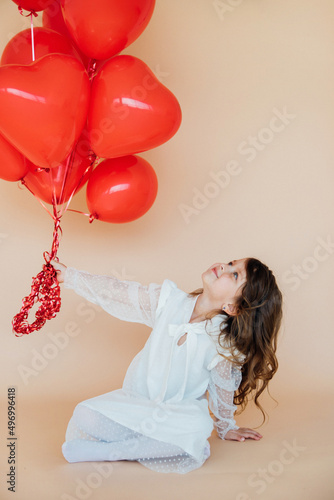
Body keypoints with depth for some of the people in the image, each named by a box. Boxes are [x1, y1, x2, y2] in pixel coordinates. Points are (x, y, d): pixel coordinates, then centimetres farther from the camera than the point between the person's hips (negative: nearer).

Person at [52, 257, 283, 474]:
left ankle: (104, 451, -23)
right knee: (85, 417, -23)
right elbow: (116, 292, -3)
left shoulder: (224, 344, -22)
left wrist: (226, 427, 13)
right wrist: (69, 275, -1)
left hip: (181, 412, -2)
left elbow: (223, 390, -4)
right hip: (136, 399, 2)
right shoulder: (167, 299, -16)